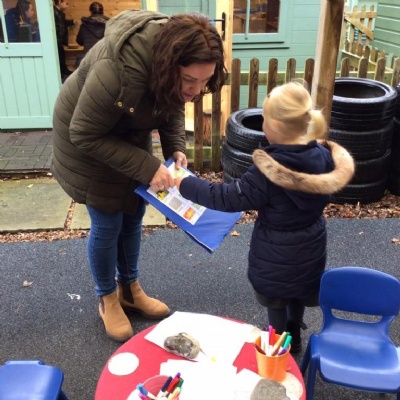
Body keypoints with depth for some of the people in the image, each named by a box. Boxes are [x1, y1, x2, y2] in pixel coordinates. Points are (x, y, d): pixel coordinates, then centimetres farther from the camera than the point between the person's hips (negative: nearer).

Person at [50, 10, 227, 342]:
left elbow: (172, 106, 0)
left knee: (132, 218, 14)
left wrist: (176, 148, -17)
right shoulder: (117, 71, -40)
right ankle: (107, 300, 25)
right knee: (108, 225, 1)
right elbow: (86, 135, -30)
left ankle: (129, 289, 34)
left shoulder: (174, 61, -19)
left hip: (131, 134, 6)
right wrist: (147, 167, -32)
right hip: (88, 140, -6)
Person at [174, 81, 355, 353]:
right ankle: (294, 337, 51)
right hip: (310, 248, 6)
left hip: (276, 255, -6)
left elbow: (227, 198, -28)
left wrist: (184, 184, -20)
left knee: (276, 303, 18)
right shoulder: (325, 156, -11)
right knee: (298, 293, 29)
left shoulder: (269, 172, -30)